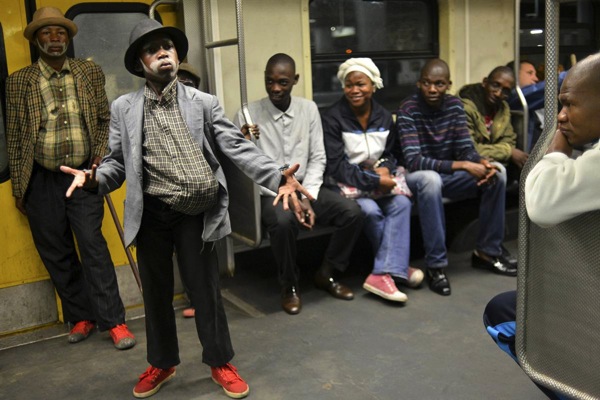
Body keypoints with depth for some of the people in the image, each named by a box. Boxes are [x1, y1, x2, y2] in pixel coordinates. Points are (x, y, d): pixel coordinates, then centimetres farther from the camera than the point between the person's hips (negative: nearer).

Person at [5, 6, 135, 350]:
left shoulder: (90, 72, 5)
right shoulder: (19, 81, 2)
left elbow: (105, 119, 11)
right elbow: (15, 137, 3)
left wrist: (101, 156, -4)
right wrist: (18, 188, 3)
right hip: (42, 180, 1)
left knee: (93, 246, -6)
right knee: (56, 254, 7)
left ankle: (114, 321, 0)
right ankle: (81, 317, 20)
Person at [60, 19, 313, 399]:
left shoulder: (204, 102, 0)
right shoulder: (123, 108, 5)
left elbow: (238, 147, -9)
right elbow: (117, 162, 5)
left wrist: (278, 176, -24)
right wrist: (95, 178, -19)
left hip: (196, 212, -1)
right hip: (150, 212, 2)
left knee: (205, 288, 8)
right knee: (156, 290, 15)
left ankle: (220, 363, 28)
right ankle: (162, 363, 36)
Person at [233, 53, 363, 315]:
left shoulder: (309, 109, 4)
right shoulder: (247, 114, -7)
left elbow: (317, 158, 4)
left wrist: (307, 198, -9)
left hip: (306, 188, 4)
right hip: (269, 193, -4)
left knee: (352, 211, -18)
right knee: (283, 221, -36)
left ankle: (326, 274, 7)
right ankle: (289, 285, -6)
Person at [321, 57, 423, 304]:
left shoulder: (384, 117, 8)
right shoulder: (332, 118, -10)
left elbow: (389, 153, 16)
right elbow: (336, 166, -15)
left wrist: (385, 168, -11)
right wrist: (375, 180, -22)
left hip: (377, 181, 5)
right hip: (344, 184, -5)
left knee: (402, 203, -24)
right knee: (371, 210, -31)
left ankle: (383, 273, -28)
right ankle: (397, 267, -7)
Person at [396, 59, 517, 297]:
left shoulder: (455, 105, -1)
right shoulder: (408, 110, -18)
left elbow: (465, 149, -2)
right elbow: (412, 160, -27)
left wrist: (482, 162, -27)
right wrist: (462, 166, -33)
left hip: (448, 175, 6)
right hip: (419, 177, -6)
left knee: (497, 172, -13)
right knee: (431, 179, -39)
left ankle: (488, 251, 1)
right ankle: (436, 264, -28)